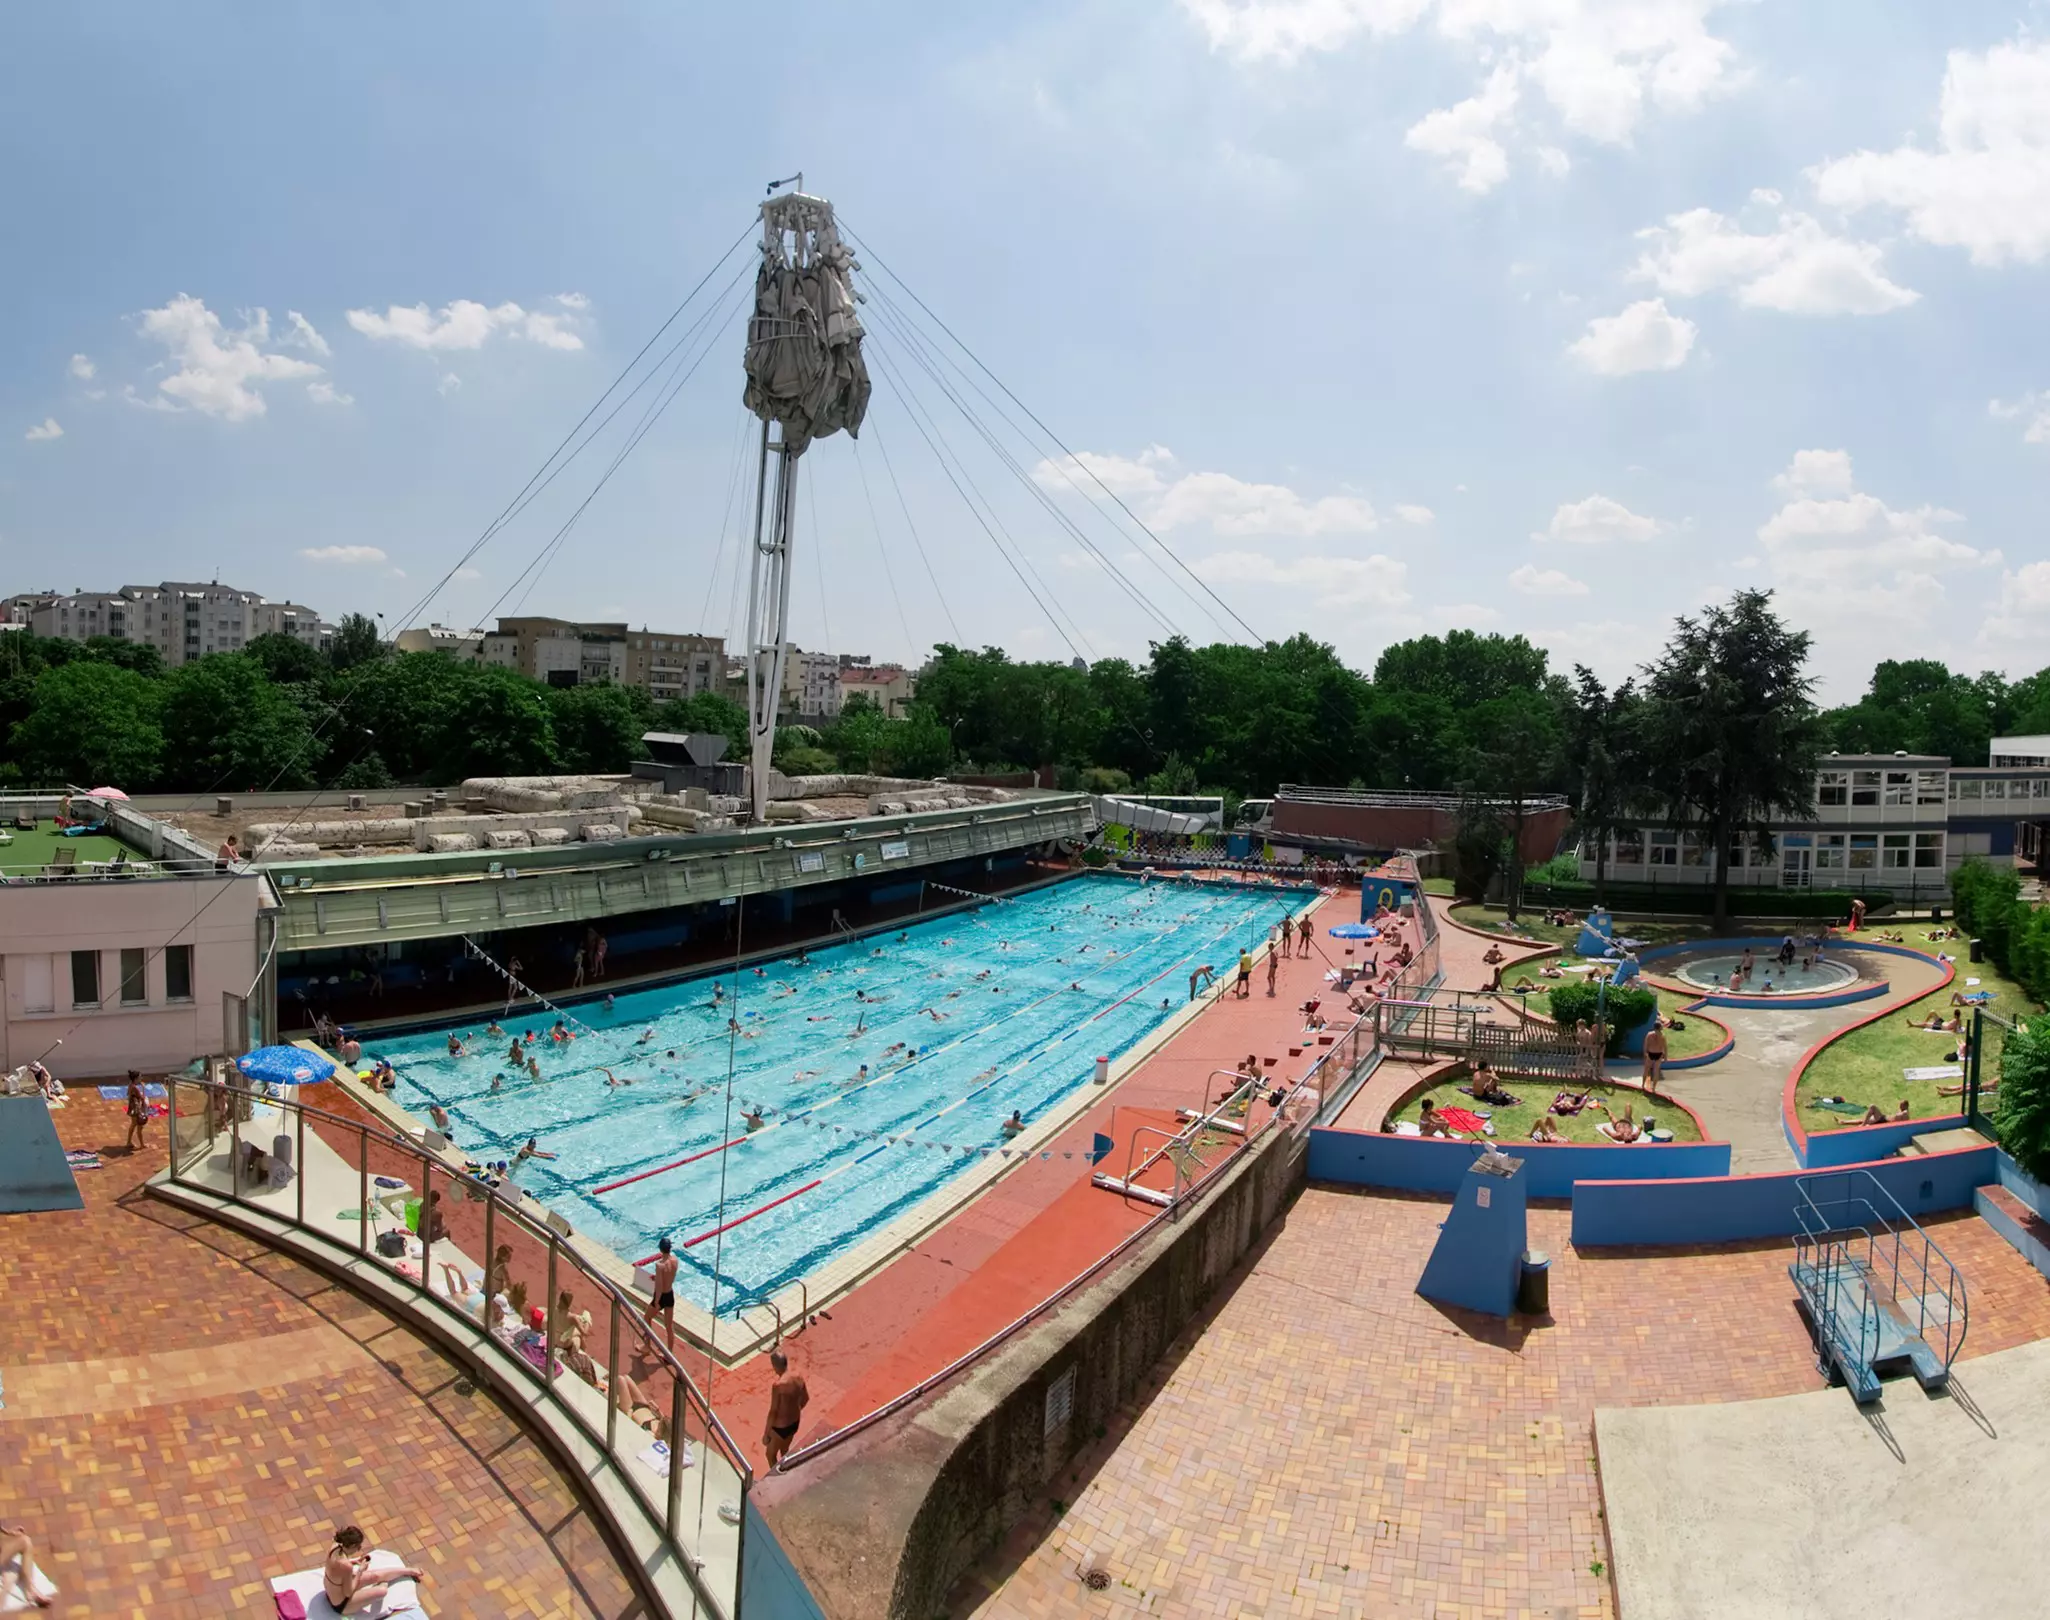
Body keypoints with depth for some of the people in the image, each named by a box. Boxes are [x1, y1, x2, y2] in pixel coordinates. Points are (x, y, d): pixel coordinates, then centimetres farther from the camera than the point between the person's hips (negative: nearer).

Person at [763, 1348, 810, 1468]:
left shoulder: (778, 1385, -32)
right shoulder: (799, 1376, -12)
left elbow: (773, 1411, -24)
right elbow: (805, 1398, 4)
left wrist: (766, 1433, -11)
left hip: (781, 1427, -6)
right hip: (795, 1422, 6)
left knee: (770, 1454, 20)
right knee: (784, 1451, 29)